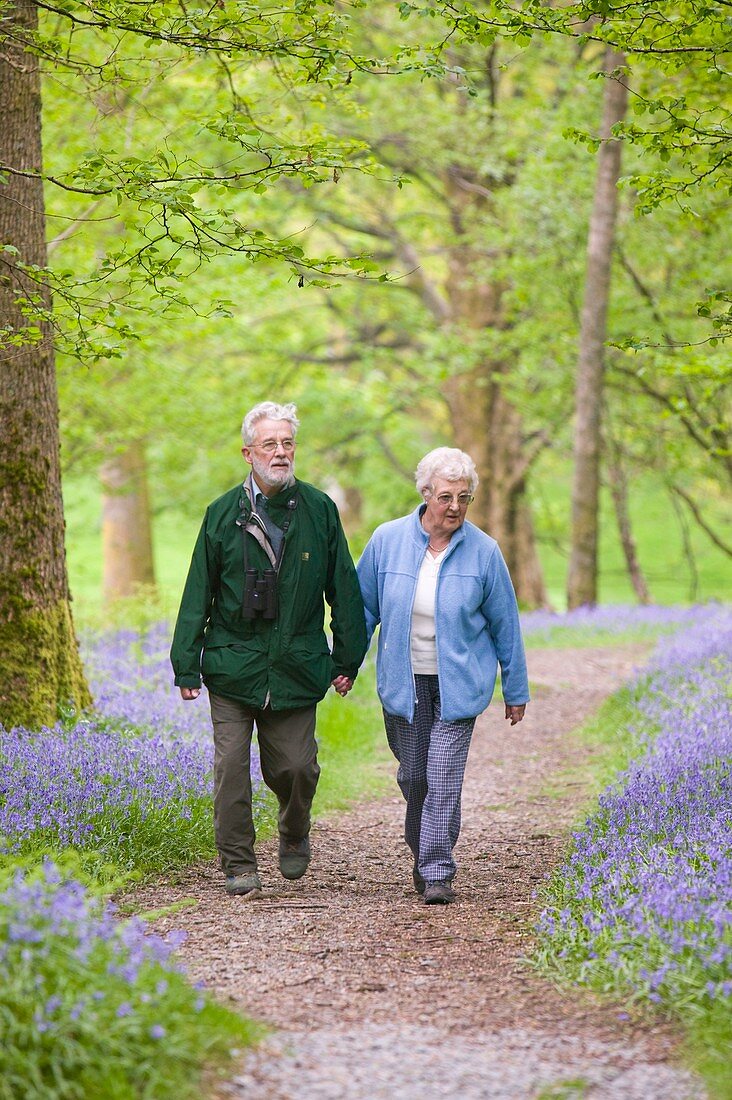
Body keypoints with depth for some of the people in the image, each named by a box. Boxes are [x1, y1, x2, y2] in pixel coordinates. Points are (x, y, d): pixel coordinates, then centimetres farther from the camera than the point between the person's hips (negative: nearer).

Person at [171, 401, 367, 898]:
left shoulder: (319, 510, 4)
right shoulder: (223, 514, 2)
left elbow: (344, 588, 9)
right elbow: (198, 595, 4)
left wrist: (347, 659, 7)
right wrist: (186, 666, 0)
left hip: (296, 669, 0)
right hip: (233, 665, 0)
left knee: (296, 768, -1)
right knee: (231, 768, -2)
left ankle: (295, 834, 29)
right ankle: (238, 864, 10)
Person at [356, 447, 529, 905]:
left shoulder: (483, 551, -6)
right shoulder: (388, 540, -4)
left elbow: (504, 623, 3)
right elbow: (364, 607, 7)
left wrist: (516, 690, 7)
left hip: (458, 682, -2)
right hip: (404, 681, 2)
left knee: (444, 777, -10)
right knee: (413, 775, 10)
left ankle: (437, 873, -5)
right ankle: (423, 853, 32)